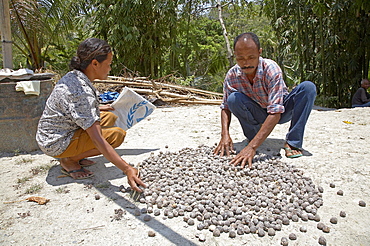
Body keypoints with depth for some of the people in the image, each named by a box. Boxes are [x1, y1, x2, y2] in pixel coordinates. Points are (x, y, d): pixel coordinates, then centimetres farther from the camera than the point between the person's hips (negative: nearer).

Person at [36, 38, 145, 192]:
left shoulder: (73, 76, -1)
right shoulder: (82, 92, -30)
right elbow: (97, 140, -34)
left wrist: (97, 109, 21)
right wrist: (127, 169, -36)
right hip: (56, 144, -9)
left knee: (110, 117, 9)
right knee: (117, 134, -19)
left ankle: (74, 155, 8)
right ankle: (69, 160, -5)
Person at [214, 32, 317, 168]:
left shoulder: (271, 69, -31)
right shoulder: (232, 75, -20)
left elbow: (276, 112, -38)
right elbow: (225, 107, -9)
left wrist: (252, 147, -48)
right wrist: (225, 135, -29)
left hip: (281, 111, -1)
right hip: (258, 113, 1)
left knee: (308, 87, -27)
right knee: (233, 98, -28)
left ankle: (292, 142, -20)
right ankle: (253, 135, -6)